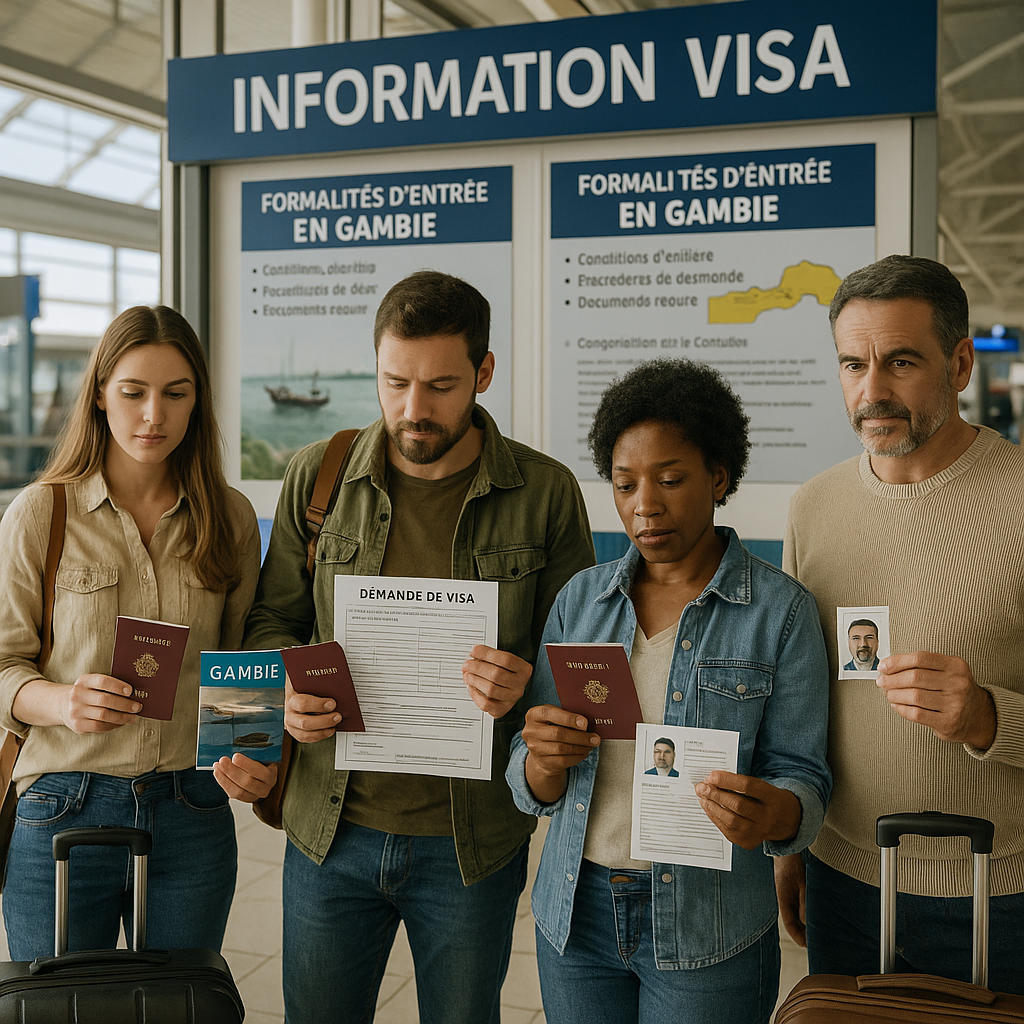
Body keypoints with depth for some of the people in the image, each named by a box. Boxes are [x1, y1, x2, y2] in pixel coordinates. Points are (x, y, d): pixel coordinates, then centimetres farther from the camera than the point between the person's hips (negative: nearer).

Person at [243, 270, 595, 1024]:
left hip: (472, 843, -1)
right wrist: (288, 692, -14)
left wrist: (527, 685, -22)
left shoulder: (546, 493, -7)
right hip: (332, 828, 2)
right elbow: (272, 622, 7)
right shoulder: (318, 476, -1)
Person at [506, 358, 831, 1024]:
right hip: (575, 918, 3)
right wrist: (545, 761, -20)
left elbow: (802, 779, -8)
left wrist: (771, 813, -30)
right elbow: (534, 791, 3)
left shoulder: (782, 610, -8)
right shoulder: (580, 600, 2)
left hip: (709, 932, -3)